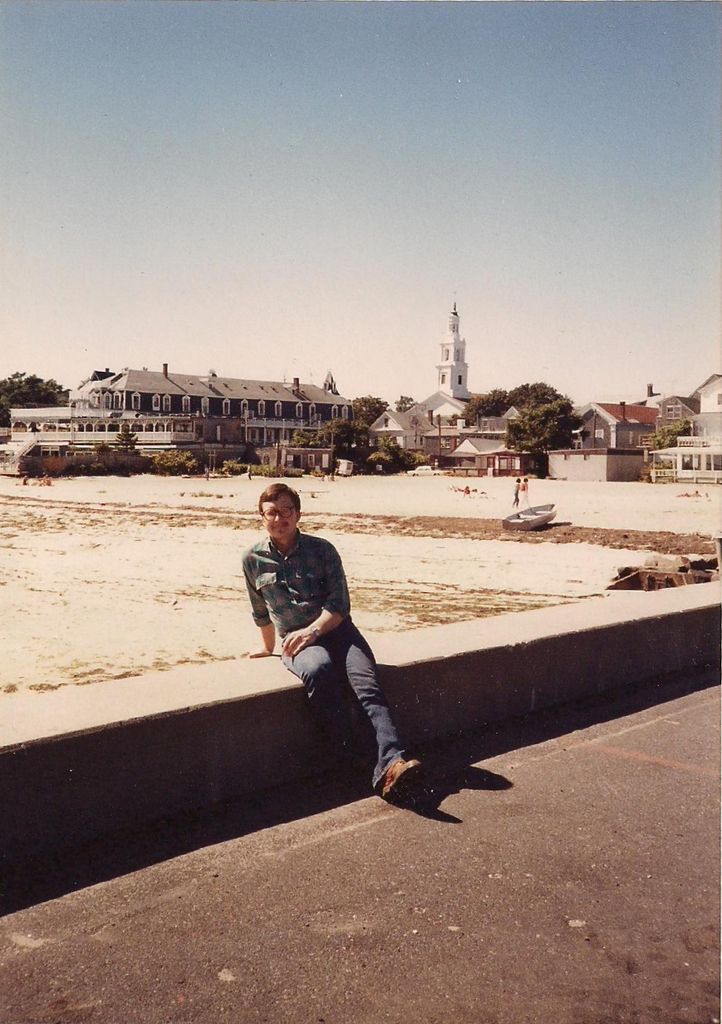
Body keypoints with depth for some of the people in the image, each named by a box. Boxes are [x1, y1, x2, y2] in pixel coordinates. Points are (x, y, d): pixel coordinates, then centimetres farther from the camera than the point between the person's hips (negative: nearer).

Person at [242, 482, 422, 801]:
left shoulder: (322, 549, 6)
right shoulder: (253, 559, 11)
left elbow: (339, 605, -1)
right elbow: (260, 612, 25)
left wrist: (313, 630, -17)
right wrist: (268, 647, 32)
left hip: (335, 629, 1)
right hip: (295, 640, 0)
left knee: (367, 683, -29)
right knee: (318, 669, -37)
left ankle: (390, 764, -48)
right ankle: (354, 759, -33)